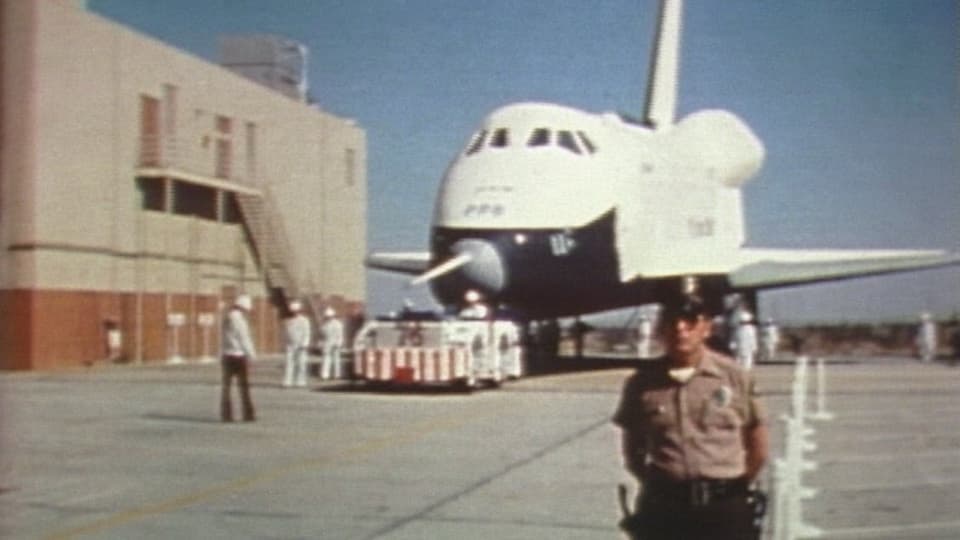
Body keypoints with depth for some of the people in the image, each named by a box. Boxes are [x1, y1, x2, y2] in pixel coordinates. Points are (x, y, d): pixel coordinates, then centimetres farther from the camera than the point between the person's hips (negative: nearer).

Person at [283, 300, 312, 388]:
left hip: (301, 345, -3)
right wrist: (285, 345, 14)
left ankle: (300, 382, 0)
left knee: (301, 364, -4)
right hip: (290, 345, 3)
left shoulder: (304, 320, 0)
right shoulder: (287, 321, 13)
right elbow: (285, 334, 17)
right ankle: (287, 382, -7)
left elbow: (306, 333, -6)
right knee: (288, 363, -5)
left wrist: (305, 344, -16)